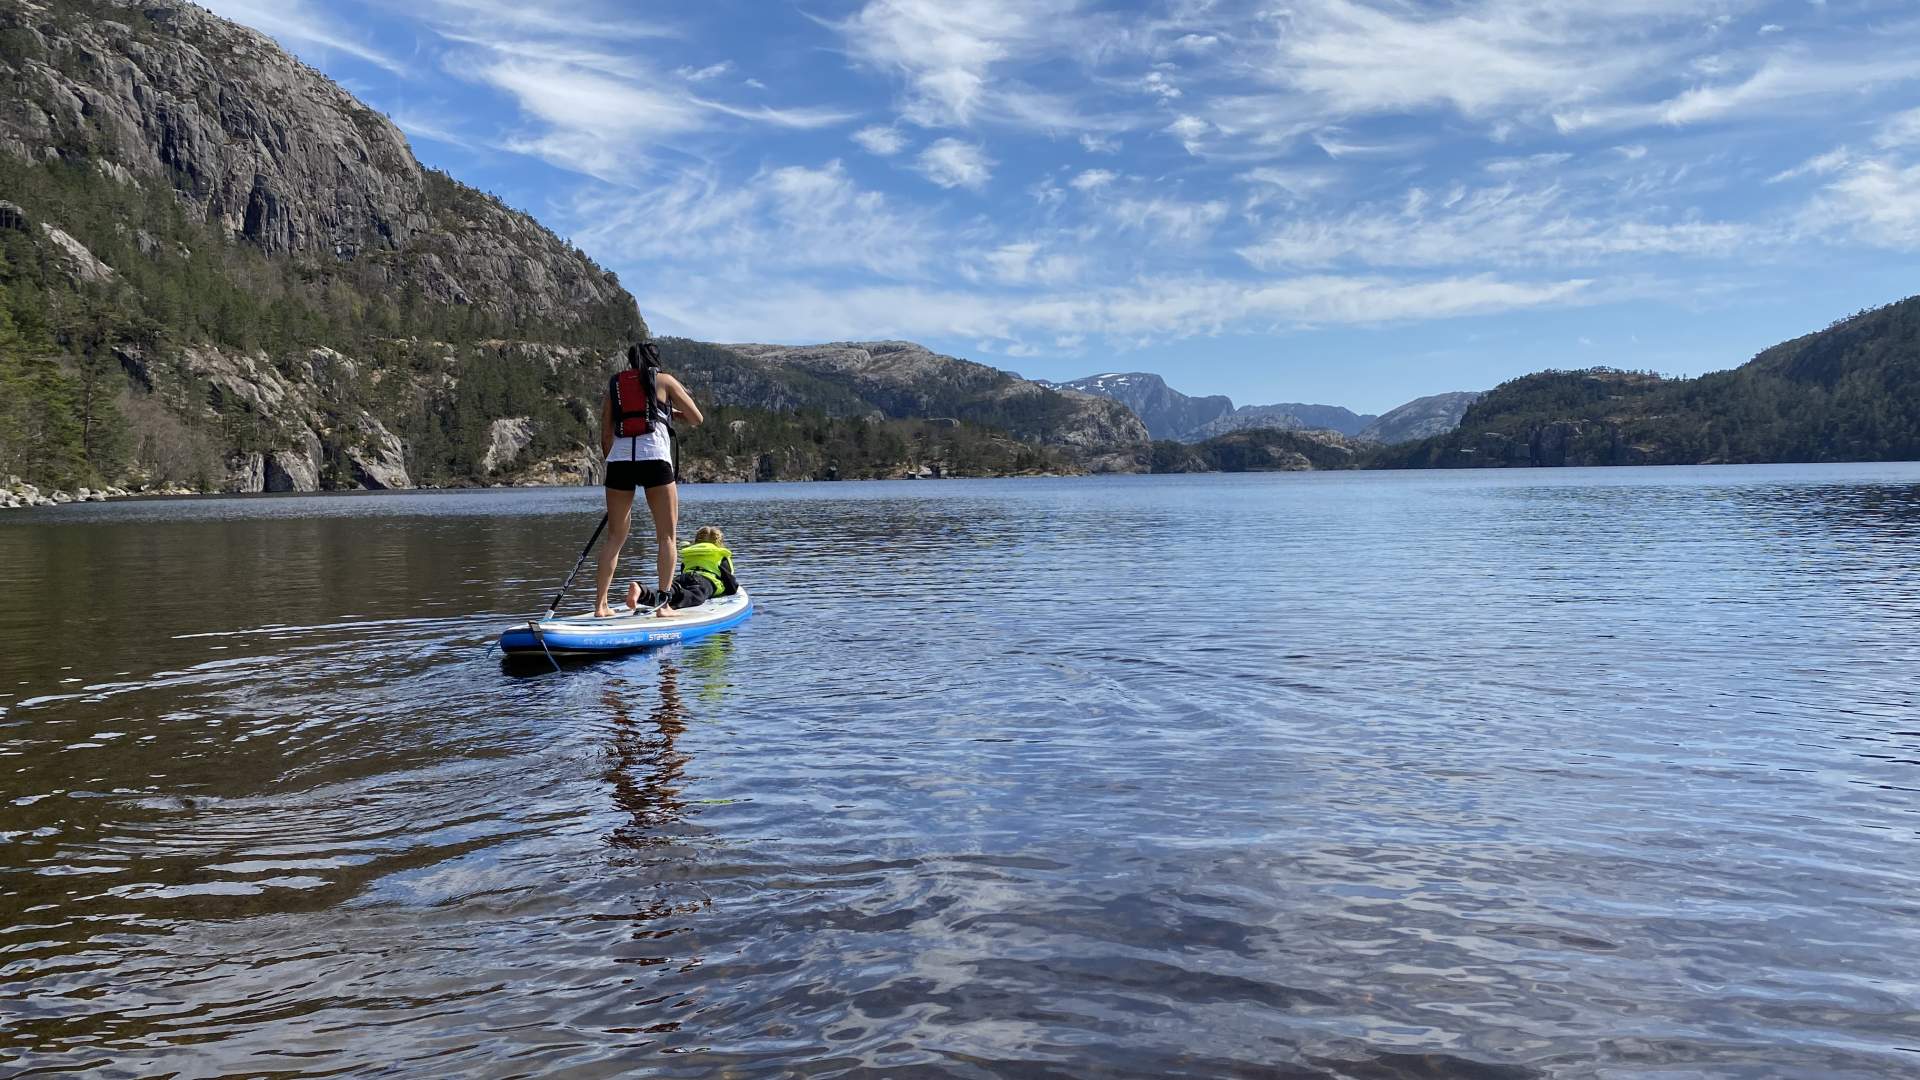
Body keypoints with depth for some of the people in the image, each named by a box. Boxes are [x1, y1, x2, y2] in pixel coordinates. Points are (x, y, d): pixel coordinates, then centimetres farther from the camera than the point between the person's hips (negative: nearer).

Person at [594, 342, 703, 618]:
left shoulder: (614, 384, 17)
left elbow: (605, 435, 14)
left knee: (615, 536, 10)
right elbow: (696, 418, 13)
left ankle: (600, 604, 7)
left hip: (619, 460, 4)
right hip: (654, 459, -3)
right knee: (666, 535, 3)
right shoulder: (664, 380, 9)